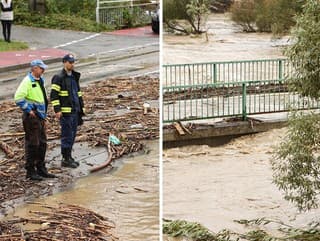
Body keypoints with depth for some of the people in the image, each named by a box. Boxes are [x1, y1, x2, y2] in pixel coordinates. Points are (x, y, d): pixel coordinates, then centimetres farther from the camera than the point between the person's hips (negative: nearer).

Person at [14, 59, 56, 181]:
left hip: (40, 116, 9)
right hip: (31, 117, -9)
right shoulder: (28, 81, -15)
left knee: (42, 143, 14)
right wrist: (29, 110, -20)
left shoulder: (40, 81, 14)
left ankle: (41, 169, 23)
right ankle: (30, 171, 3)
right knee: (32, 144, -4)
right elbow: (18, 98, -24)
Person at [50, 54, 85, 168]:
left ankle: (69, 157, 21)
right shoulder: (59, 78, -11)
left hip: (75, 111, 8)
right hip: (65, 112, -8)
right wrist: (57, 110, -19)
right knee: (67, 135, -5)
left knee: (72, 135, 12)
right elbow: (53, 95, -14)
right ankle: (65, 159, 1)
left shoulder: (74, 76, 15)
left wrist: (81, 107, 19)